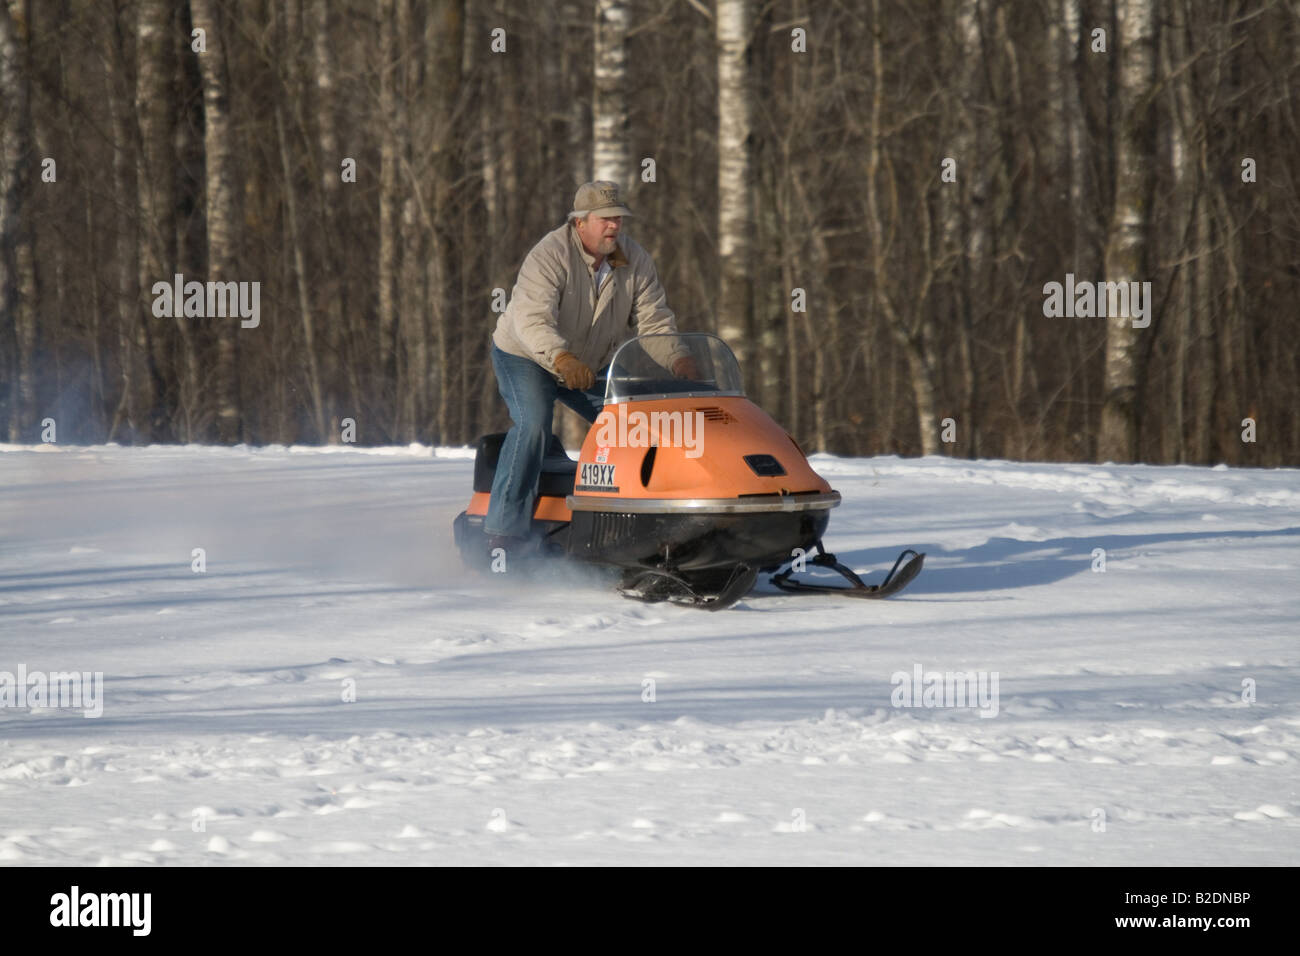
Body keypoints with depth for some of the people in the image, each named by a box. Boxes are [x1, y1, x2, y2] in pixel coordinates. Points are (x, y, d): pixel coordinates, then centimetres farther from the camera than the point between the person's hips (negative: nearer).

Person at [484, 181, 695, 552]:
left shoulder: (635, 261, -9)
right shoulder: (550, 256, -27)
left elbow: (654, 319, -12)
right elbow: (532, 320, -40)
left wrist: (677, 357, -33)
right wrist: (561, 358, -58)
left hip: (592, 366, 6)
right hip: (524, 356, -6)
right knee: (534, 424, -29)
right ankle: (504, 530, -30)